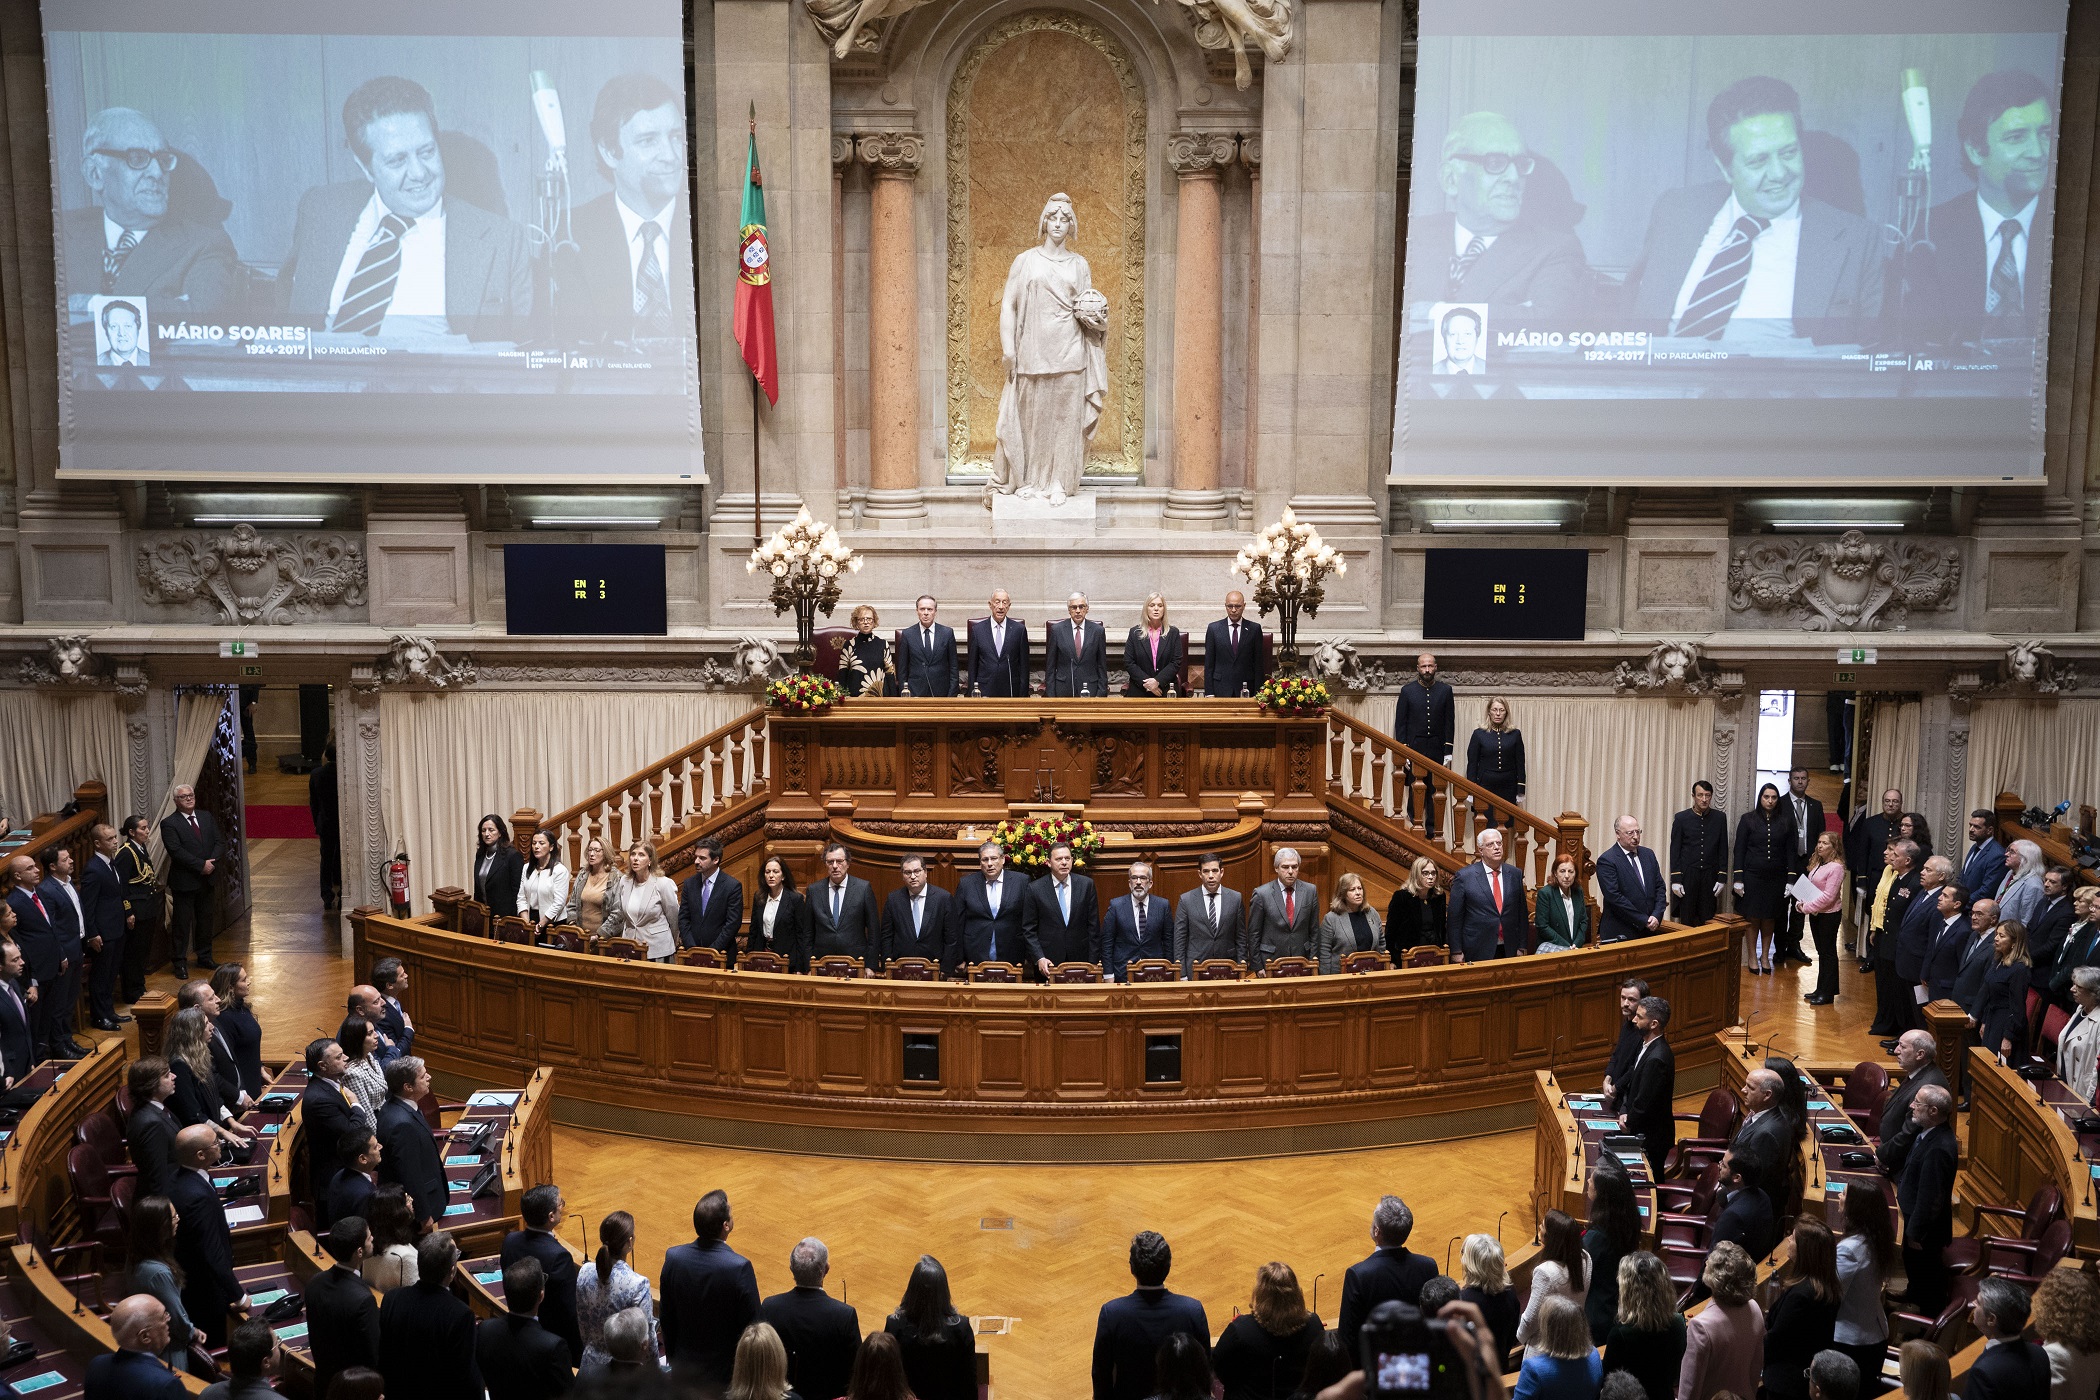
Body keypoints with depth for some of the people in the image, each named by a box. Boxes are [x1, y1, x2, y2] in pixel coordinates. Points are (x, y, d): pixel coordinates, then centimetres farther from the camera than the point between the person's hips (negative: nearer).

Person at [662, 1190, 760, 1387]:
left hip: (684, 1365, 4)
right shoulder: (739, 1267, -26)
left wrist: (672, 1358, 14)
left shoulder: (674, 1258, -13)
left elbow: (666, 1319, -1)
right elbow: (750, 1326, -17)